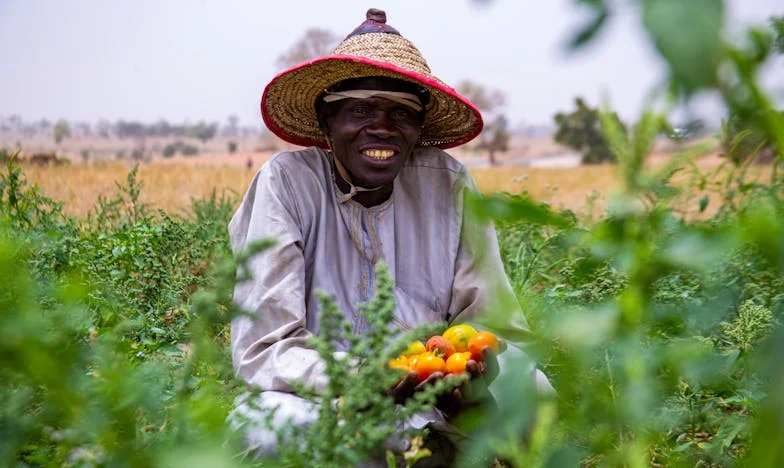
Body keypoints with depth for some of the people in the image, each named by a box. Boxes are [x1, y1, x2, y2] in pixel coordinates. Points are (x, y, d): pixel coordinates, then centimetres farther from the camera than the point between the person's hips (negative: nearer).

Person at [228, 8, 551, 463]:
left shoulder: (448, 184, -4)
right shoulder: (287, 183, -11)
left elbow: (499, 329, -4)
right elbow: (262, 351, -16)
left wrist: (477, 372, -29)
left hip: (432, 407, 1)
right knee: (267, 416, -33)